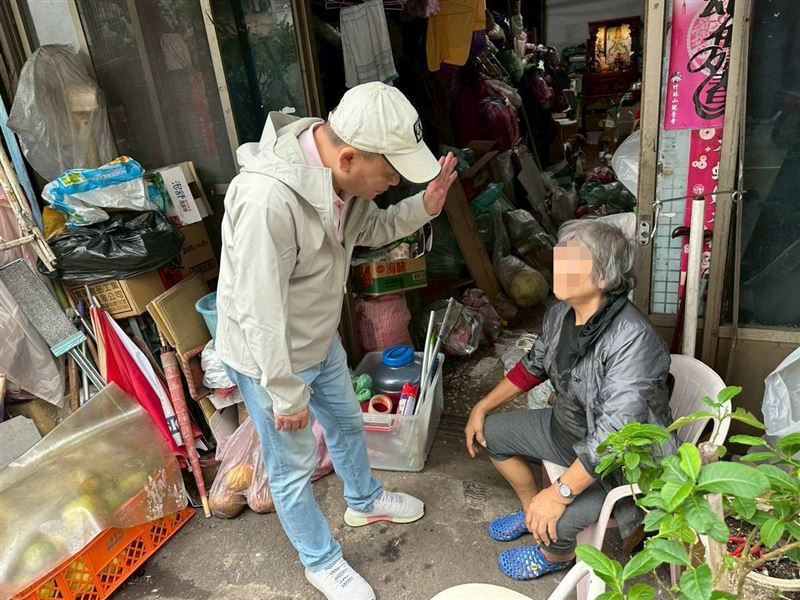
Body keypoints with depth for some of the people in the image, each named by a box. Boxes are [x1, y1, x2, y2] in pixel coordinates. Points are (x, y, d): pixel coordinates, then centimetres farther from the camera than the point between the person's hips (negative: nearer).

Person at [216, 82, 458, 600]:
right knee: (295, 465, 13)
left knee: (347, 422, 27)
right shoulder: (269, 199, -37)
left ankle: (365, 502, 57)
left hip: (320, 339, 8)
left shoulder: (342, 173, -11)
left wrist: (423, 207, -11)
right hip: (270, 356, -8)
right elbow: (260, 314, -31)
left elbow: (368, 229, 7)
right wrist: (287, 396, -20)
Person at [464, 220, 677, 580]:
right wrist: (482, 408, 8)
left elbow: (615, 434, -36)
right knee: (491, 432, 11)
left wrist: (560, 493, -32)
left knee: (552, 522, -25)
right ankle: (532, 510, 33)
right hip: (568, 429, 8)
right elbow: (534, 365, 8)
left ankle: (555, 556, 16)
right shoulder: (561, 313, -9)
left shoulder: (631, 339, -35)